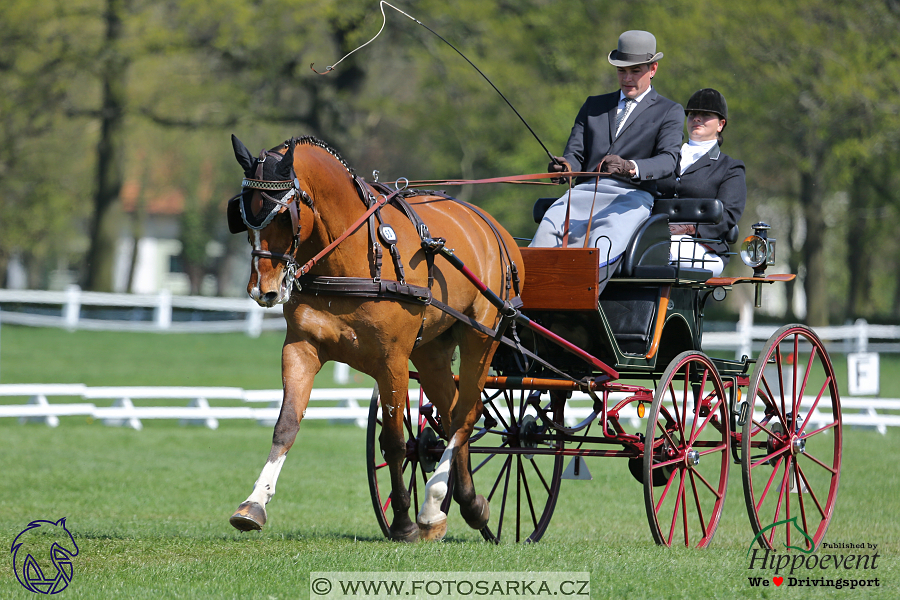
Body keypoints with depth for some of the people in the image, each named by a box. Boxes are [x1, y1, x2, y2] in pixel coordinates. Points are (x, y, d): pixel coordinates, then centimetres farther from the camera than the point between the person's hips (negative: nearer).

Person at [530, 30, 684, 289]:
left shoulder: (669, 112, 12)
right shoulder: (594, 106, 27)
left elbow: (668, 160, -6)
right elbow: (575, 153, 17)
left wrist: (631, 168, -28)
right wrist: (565, 166, -11)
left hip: (632, 197, -3)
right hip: (585, 192, 3)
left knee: (606, 238, -37)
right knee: (549, 226, -30)